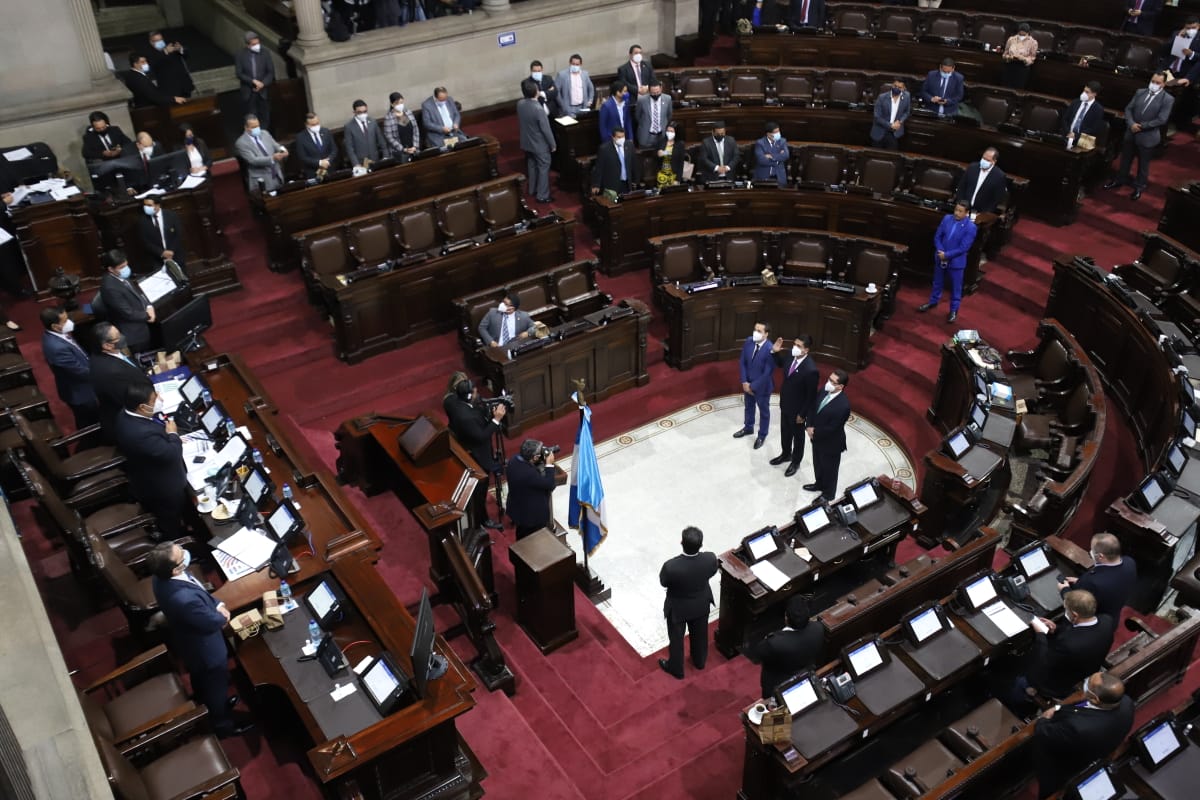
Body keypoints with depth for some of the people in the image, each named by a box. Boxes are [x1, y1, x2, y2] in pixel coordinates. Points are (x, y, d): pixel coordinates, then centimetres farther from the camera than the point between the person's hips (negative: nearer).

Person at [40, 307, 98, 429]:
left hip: (79, 387, 9)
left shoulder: (53, 335, -10)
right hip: (80, 392, -9)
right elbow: (82, 372, -29)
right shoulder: (57, 348, -39)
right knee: (89, 424, 17)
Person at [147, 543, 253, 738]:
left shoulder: (160, 577, -21)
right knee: (216, 687, 23)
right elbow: (211, 623, -27)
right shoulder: (185, 599, -47)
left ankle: (207, 708, 62)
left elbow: (198, 589, -1)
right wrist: (223, 616, -6)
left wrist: (216, 604, -13)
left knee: (201, 682, 35)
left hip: (189, 643, 7)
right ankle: (223, 724, 49)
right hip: (205, 650, -7)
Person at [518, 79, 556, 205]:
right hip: (540, 145, -7)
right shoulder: (538, 109, -31)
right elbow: (546, 130, -22)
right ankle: (542, 196, 15)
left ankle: (532, 190, 39)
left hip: (527, 143, 7)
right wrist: (553, 144, -8)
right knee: (543, 168, 8)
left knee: (531, 166, 24)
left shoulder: (520, 104, -10)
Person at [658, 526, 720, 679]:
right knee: (699, 633, 31)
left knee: (676, 637, 25)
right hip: (701, 604, 3)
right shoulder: (710, 558, -31)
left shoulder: (671, 566, -40)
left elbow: (663, 582, -17)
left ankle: (676, 668, 48)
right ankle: (700, 661, 56)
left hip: (678, 607, -3)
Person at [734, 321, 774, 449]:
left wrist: (753, 386, -19)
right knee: (748, 407, 27)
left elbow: (767, 373, -26)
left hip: (762, 386, -6)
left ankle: (762, 435, 37)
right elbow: (742, 362, -4)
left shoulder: (770, 350, -30)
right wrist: (745, 382, -10)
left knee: (764, 411, 17)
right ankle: (748, 428, 51)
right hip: (748, 384, 6)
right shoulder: (748, 341, -13)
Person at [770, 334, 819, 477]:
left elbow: (811, 396, -23)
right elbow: (781, 363, 13)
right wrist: (775, 352, -6)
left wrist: (802, 415, -15)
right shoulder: (790, 355, -13)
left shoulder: (811, 370, -34)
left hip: (797, 409, -7)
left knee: (798, 436, 18)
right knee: (785, 432, 27)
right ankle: (786, 454, 50)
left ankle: (795, 462, 39)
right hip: (785, 403, 7)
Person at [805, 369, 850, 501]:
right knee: (818, 464, 30)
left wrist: (814, 432, -15)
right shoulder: (825, 391, -12)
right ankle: (819, 484, 55)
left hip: (831, 443, -7)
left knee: (829, 469, 18)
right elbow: (813, 408, 2)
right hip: (817, 438, 7)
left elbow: (831, 429, -28)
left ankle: (828, 494, 40)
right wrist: (809, 426, -11)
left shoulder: (843, 405, -35)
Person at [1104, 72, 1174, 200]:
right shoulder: (1140, 92, 2)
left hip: (1147, 136, -4)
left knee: (1143, 163, 11)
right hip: (1131, 133, 4)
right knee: (1125, 158, 20)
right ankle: (1120, 179, 38)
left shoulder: (1167, 99, -13)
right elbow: (1128, 109, 1)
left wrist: (1141, 126, -18)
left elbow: (1161, 120, -17)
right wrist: (1131, 124, -16)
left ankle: (1139, 186, 26)